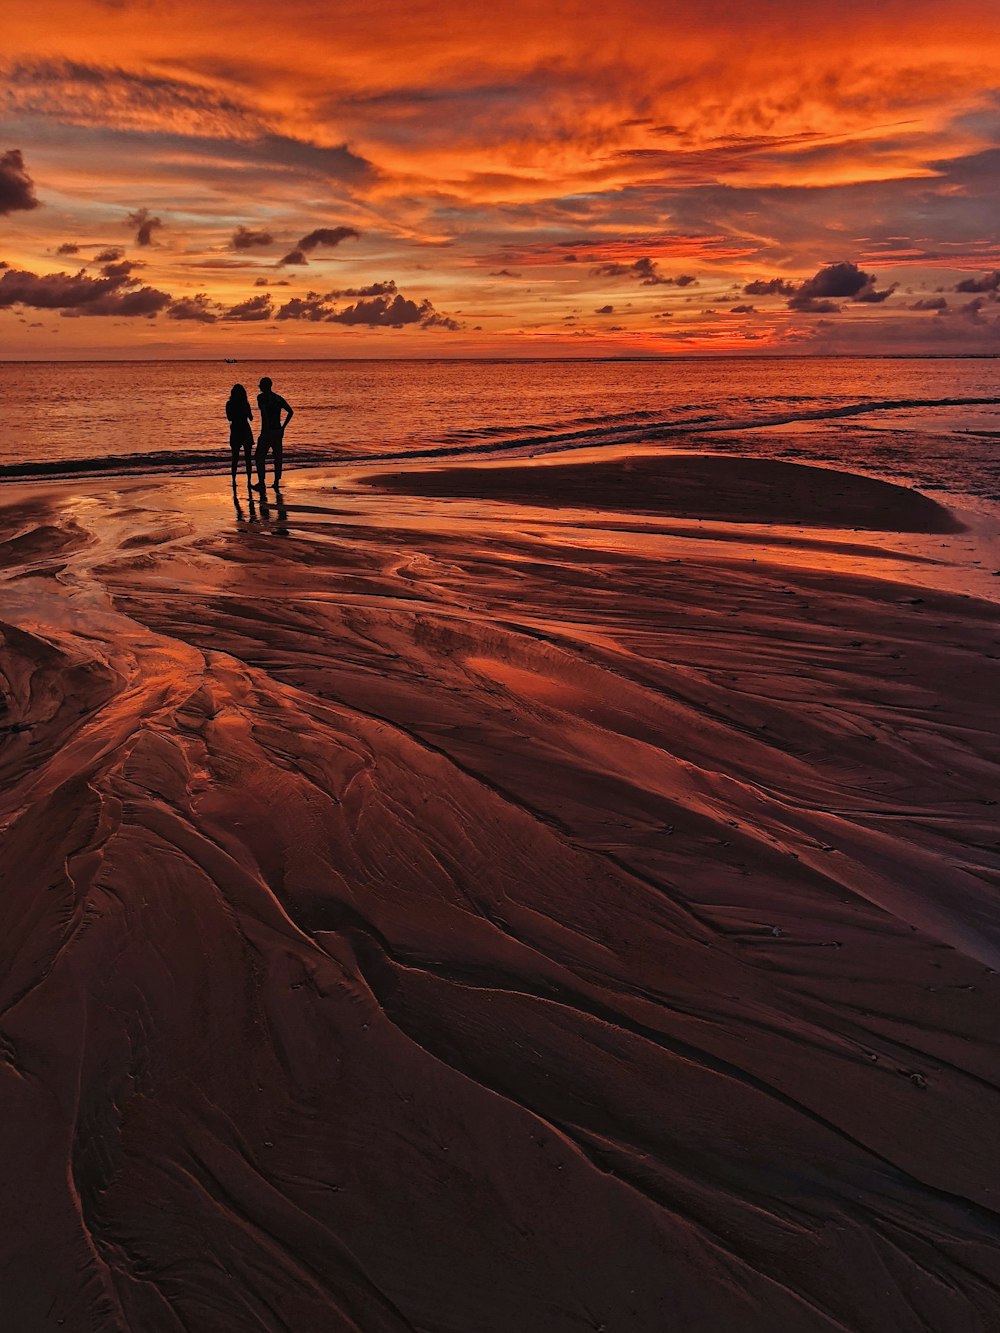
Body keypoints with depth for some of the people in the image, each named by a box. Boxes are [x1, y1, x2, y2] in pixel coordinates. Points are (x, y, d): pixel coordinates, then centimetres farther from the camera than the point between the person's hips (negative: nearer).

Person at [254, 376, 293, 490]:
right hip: (278, 431, 6)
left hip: (267, 432, -6)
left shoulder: (261, 397, -6)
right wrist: (283, 427, 8)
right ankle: (276, 482, 12)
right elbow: (290, 412, 5)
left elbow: (264, 413, -20)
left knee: (259, 457, 3)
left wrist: (264, 431, -21)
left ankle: (261, 482, -2)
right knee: (277, 457, 9)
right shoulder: (279, 398, 11)